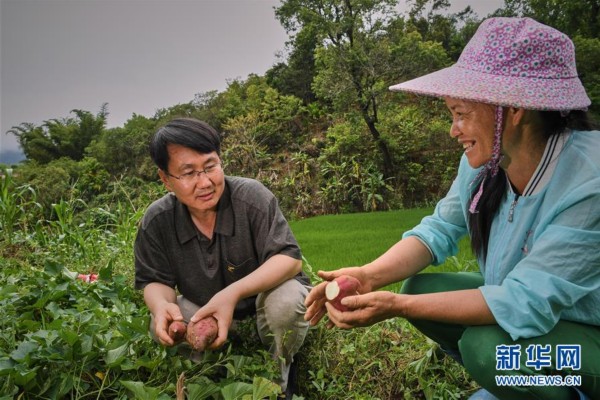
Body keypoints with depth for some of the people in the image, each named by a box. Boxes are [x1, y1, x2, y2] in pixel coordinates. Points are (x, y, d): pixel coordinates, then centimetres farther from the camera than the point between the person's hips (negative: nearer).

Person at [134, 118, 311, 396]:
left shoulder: (252, 196, -27)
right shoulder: (156, 221, -16)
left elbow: (289, 258, -29)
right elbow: (154, 281, -7)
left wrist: (233, 293, -45)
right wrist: (162, 305, -34)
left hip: (267, 293, -3)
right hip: (206, 312, 4)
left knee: (285, 301, -35)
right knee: (162, 327, -21)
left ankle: (280, 374, -1)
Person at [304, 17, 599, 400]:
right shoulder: (483, 162, -12)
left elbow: (527, 300, -33)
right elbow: (439, 229, -7)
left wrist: (397, 307, -36)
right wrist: (368, 276, -25)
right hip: (522, 300, 6)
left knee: (487, 345, -30)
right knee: (419, 287, -10)